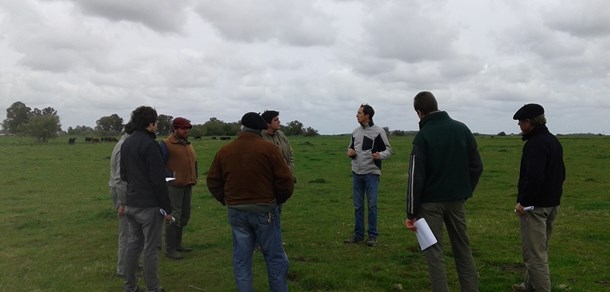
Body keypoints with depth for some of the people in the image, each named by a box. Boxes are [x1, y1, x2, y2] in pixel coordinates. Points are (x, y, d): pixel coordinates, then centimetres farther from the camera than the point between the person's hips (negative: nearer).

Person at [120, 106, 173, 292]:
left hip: (131, 204, 8)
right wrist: (167, 208, -13)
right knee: (151, 249, 0)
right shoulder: (150, 144, -16)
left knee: (133, 244, 15)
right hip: (150, 205, -8)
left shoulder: (126, 143, 10)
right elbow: (158, 180, -18)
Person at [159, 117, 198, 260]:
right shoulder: (166, 145, -9)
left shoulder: (188, 144, 15)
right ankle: (169, 249, 2)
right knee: (174, 217, -7)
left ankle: (177, 244, 27)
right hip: (174, 187, -8)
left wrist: (194, 178, 14)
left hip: (187, 186, 8)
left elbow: (194, 161, 24)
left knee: (184, 216, 14)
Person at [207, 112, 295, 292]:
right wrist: (278, 200, 7)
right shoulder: (268, 148, -10)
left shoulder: (224, 151, 2)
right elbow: (285, 180, -10)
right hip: (264, 210, -3)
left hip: (236, 212, 4)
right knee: (274, 256, 8)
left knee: (241, 258, 12)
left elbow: (213, 182, 8)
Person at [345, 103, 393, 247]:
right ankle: (358, 234, 19)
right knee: (358, 206, 9)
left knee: (372, 205, 0)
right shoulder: (355, 131, 8)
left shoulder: (378, 131, -9)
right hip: (356, 173, 5)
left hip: (372, 174, -5)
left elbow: (388, 150, -5)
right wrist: (350, 151, -3)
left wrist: (380, 155, -25)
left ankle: (372, 235, 11)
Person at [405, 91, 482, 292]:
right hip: (456, 199, 5)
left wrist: (411, 212, -10)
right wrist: (466, 191, 15)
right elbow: (476, 166, 5)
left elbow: (416, 177, -15)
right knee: (463, 248, 16)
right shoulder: (462, 129, 2)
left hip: (431, 202, -5)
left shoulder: (423, 136, -13)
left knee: (434, 251, 3)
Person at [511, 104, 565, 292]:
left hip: (535, 206, -11)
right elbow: (561, 173, 20)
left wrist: (523, 201, -21)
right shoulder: (554, 141, 13)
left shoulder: (535, 143, -20)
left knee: (534, 253, -5)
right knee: (540, 249, 20)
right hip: (552, 204, 11)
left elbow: (534, 177, -29)